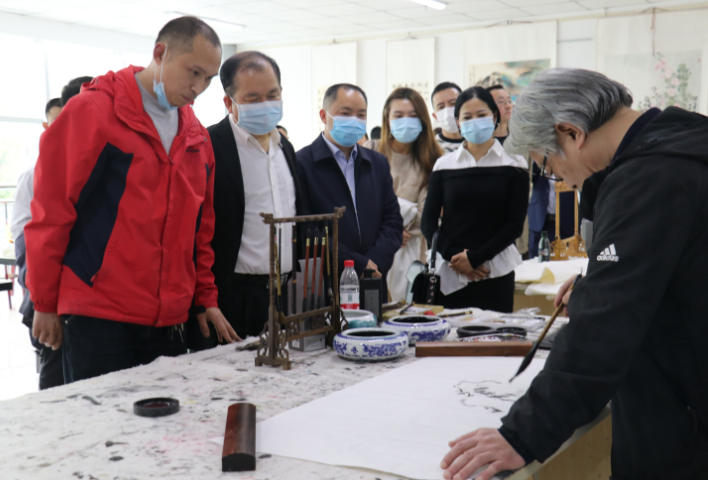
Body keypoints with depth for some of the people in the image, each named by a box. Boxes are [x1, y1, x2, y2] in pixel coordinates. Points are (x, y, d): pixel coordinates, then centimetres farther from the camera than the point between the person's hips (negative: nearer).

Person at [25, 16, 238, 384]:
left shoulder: (196, 136, 12)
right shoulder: (91, 111, -6)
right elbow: (51, 212, -6)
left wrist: (205, 298, 12)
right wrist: (45, 304, -4)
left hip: (168, 321, 6)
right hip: (98, 318, -6)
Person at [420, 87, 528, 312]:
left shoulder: (514, 165, 4)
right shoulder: (444, 165, 8)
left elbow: (515, 224, 0)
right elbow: (428, 222, 6)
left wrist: (474, 257, -9)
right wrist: (454, 257, -8)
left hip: (495, 275, -1)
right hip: (449, 275, 1)